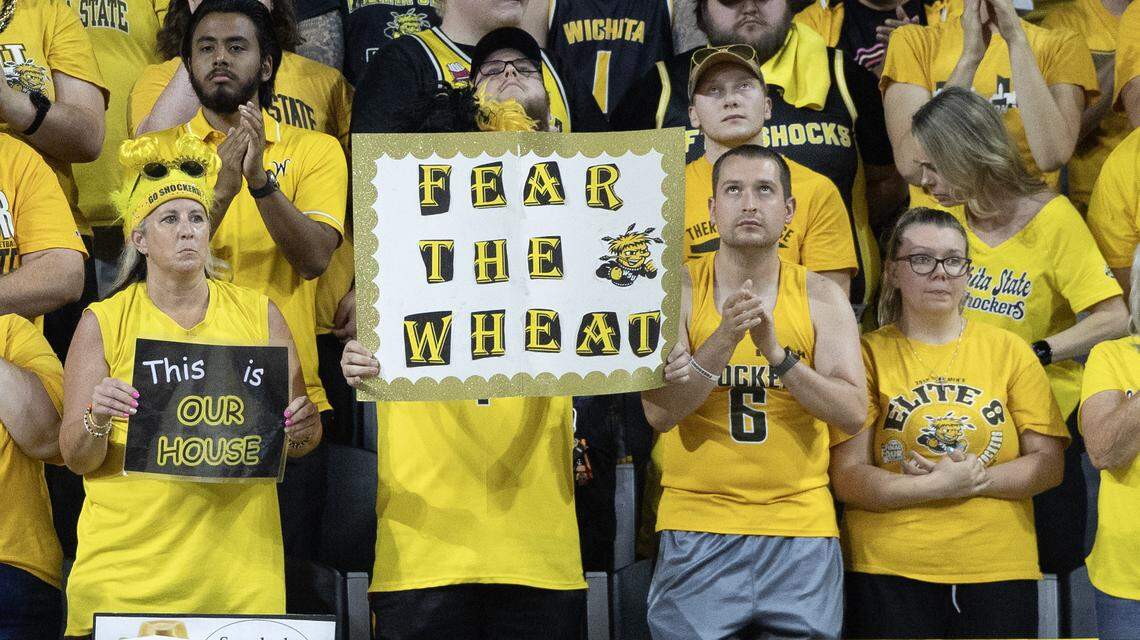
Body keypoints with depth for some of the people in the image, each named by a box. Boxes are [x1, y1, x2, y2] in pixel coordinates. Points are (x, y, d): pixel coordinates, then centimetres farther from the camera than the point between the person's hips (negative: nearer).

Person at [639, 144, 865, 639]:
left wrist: (778, 355, -18)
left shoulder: (819, 296, 4)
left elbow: (853, 413, -6)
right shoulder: (678, 291, 0)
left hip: (801, 528, 1)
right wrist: (726, 339, -21)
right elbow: (659, 412, -10)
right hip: (697, 527, -1)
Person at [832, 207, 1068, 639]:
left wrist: (973, 478, -12)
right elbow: (847, 478, -5)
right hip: (889, 571, -2)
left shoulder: (1009, 350, 8)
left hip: (998, 569, 2)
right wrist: (939, 486, -16)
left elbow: (1049, 465, 3)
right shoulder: (868, 354, 2)